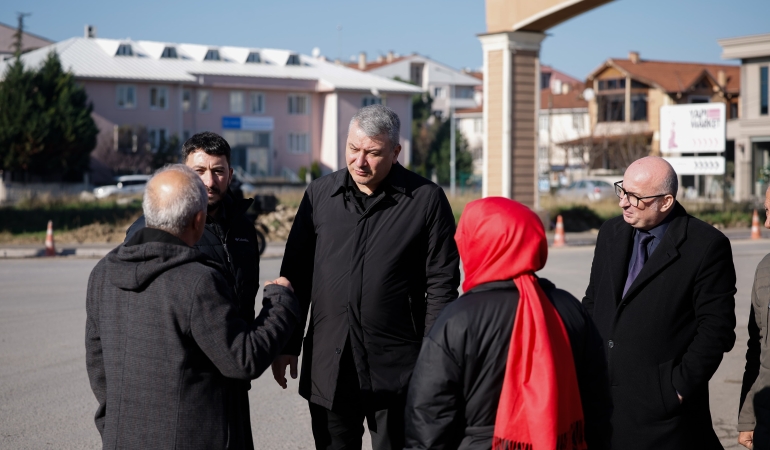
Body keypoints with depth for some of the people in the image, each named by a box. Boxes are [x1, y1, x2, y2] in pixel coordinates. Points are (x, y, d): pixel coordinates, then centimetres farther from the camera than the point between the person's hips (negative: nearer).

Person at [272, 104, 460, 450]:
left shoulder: (426, 199, -3)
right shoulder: (320, 194, 6)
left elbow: (442, 283, -3)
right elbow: (296, 275, 11)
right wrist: (287, 345, 9)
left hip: (395, 368, -3)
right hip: (328, 367, 3)